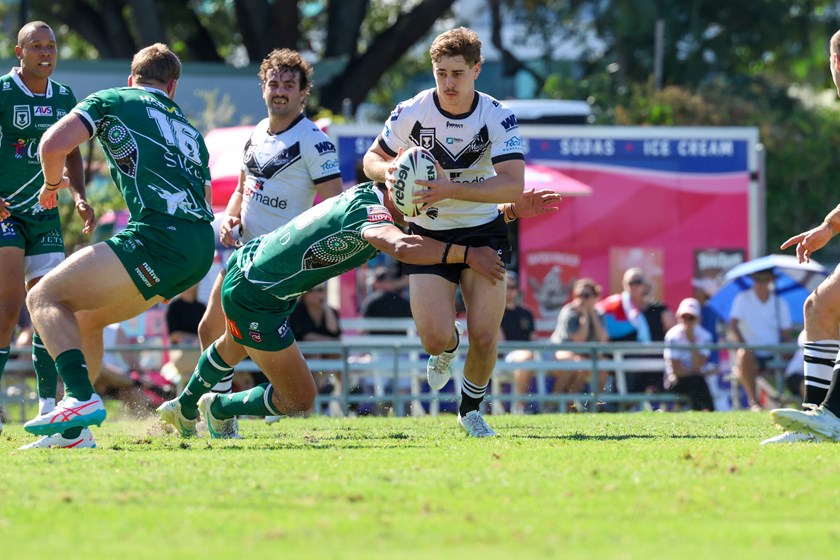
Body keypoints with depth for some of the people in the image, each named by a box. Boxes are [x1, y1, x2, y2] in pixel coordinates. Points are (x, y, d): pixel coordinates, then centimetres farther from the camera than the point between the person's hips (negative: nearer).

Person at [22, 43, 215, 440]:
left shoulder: (110, 101, 11)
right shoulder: (190, 131, 29)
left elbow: (53, 144, -2)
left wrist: (52, 184, 18)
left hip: (158, 239, -7)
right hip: (201, 249, 8)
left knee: (45, 297, -5)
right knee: (84, 316, 22)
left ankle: (83, 399, -26)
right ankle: (75, 430, 18)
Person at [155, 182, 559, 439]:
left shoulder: (374, 198, -4)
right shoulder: (369, 209, -32)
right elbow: (403, 247, -56)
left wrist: (514, 210, -6)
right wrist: (467, 254, -49)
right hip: (253, 299, -10)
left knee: (233, 350, 38)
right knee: (299, 399, 1)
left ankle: (184, 410, 62)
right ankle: (219, 409, 23)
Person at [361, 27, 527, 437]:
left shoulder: (499, 118, -15)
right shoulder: (411, 113, -10)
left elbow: (513, 186, -24)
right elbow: (372, 158, 5)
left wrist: (453, 190, -36)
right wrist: (387, 171, -21)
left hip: (483, 232, 0)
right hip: (429, 235, 0)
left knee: (484, 338, -11)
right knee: (435, 338, -14)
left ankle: (471, 410, 18)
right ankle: (446, 351, 26)